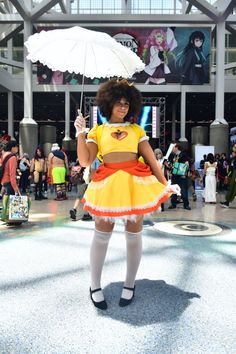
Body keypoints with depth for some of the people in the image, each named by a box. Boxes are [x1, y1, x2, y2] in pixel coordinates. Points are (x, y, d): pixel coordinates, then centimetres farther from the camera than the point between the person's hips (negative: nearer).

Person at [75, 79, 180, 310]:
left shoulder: (136, 130, 14)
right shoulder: (97, 131, 12)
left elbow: (151, 159, 11)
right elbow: (85, 161, 1)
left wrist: (164, 183, 6)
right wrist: (80, 132, -4)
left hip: (135, 183, 1)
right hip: (108, 184, -1)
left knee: (134, 235, 5)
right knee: (101, 235, 1)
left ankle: (129, 285, 23)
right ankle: (95, 286, 19)